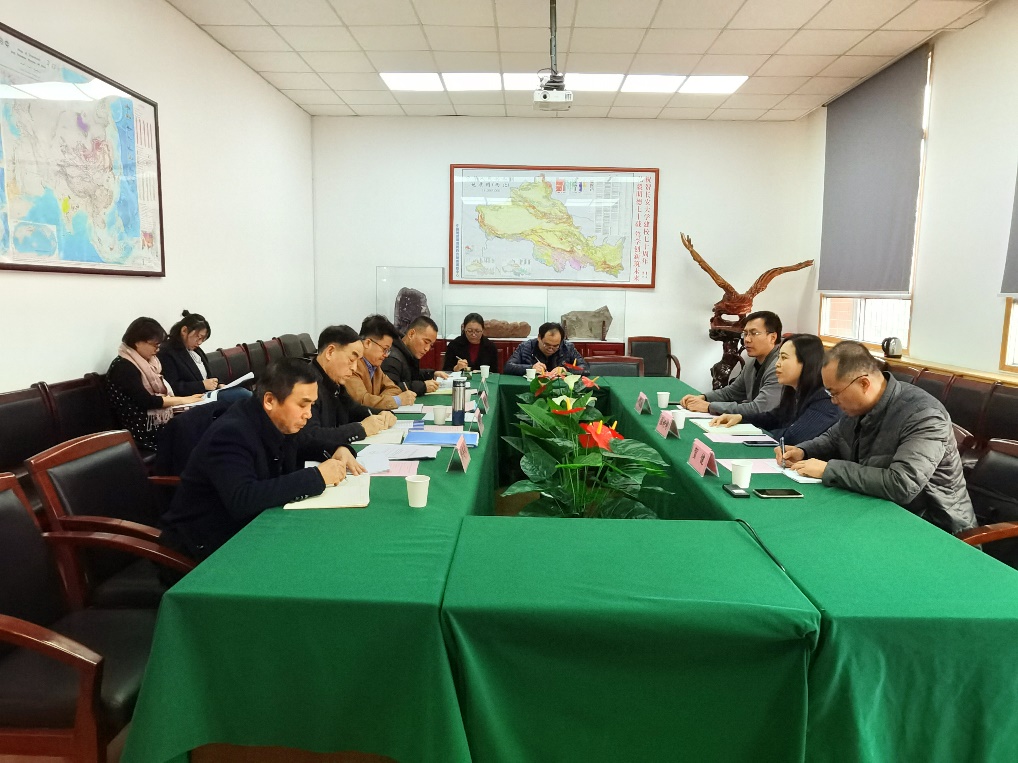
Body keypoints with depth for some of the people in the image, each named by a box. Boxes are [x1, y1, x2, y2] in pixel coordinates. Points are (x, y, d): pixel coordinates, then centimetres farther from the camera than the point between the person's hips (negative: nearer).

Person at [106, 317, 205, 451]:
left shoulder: (146, 362, 16)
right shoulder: (123, 367, -11)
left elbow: (162, 391, 13)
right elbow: (146, 401, -19)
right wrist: (183, 400, -13)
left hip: (159, 420, 8)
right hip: (144, 429, -8)